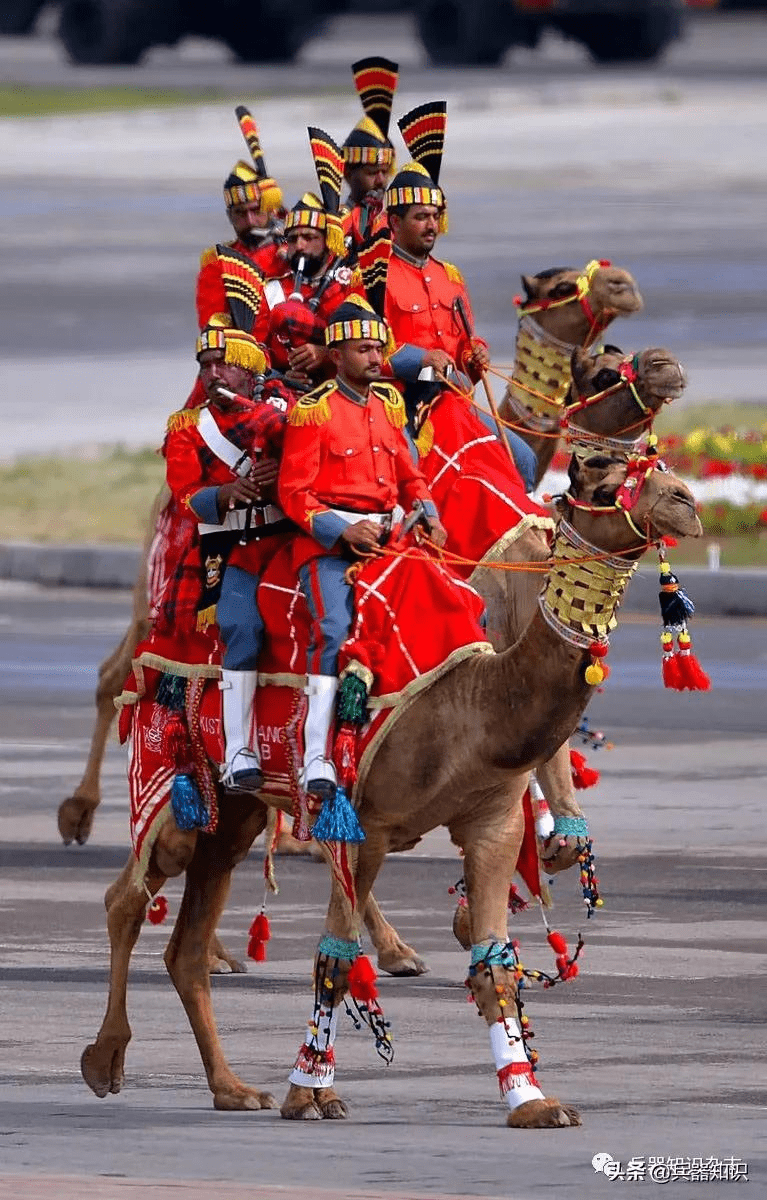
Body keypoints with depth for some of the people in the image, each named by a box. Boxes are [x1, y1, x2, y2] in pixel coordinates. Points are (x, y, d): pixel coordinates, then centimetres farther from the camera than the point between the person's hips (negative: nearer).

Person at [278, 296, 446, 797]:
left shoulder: (389, 403, 17)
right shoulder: (313, 410, -2)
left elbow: (408, 475, 23)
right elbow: (294, 492, -7)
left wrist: (428, 516, 3)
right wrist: (342, 530, -19)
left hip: (384, 538, 7)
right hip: (326, 545, -7)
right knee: (335, 631, -24)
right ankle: (317, 757, -25)